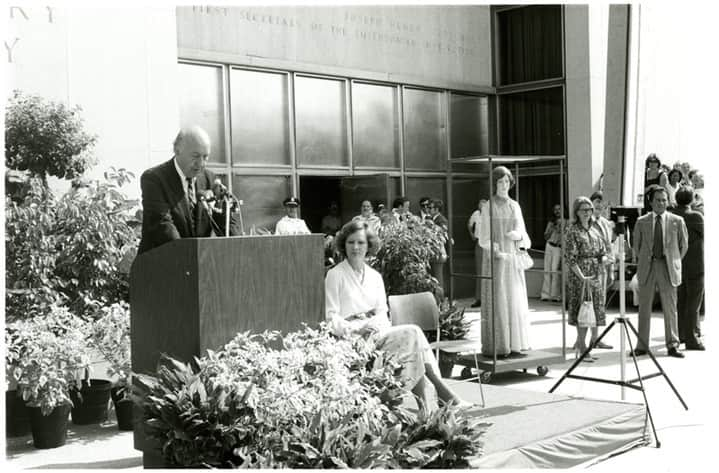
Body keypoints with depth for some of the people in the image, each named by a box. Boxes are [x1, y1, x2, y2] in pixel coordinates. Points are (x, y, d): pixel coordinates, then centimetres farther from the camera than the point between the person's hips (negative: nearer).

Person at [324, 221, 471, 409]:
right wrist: (354, 329, -21)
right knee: (412, 333, -25)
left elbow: (382, 312, 13)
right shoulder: (335, 275, 3)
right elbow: (331, 317, -3)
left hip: (376, 332, 5)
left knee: (413, 335, -26)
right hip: (352, 337, -5)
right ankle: (443, 391, -27)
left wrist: (377, 326, -11)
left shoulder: (374, 276, 19)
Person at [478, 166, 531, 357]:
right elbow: (484, 237, -7)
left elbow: (523, 233, 10)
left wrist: (518, 235, -14)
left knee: (515, 301, 5)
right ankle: (496, 347, -2)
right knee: (497, 302, -6)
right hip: (495, 259, -5)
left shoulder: (515, 206, 12)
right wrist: (497, 252, -22)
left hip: (514, 259, 5)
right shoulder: (489, 206, -3)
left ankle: (514, 344, 11)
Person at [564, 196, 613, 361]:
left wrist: (604, 258, -7)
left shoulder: (596, 228, 12)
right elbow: (570, 258, -13)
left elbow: (604, 249, 18)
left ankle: (593, 339, 21)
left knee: (597, 307, 9)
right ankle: (582, 348, -1)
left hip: (597, 273, 6)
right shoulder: (572, 231, -8)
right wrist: (582, 277, -22)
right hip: (580, 274, -6)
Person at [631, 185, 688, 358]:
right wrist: (642, 263, 11)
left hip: (668, 268, 0)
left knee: (670, 308, 2)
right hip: (647, 268, 1)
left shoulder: (677, 221, 3)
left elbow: (683, 246, 12)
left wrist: (674, 262, 12)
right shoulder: (641, 222, 5)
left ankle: (672, 345, 10)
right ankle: (642, 346, 10)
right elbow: (636, 246, 14)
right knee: (644, 308, 4)